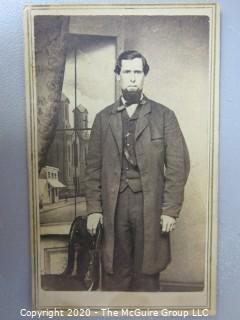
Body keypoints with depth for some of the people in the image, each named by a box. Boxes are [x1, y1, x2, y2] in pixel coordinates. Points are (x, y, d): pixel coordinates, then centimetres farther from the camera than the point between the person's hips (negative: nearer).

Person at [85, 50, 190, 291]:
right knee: (114, 272, 8)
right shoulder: (103, 118, 9)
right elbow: (94, 166, 7)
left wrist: (171, 210, -7)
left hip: (150, 205, -1)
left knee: (147, 272, 8)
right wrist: (93, 208, 1)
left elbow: (178, 165, -1)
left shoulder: (164, 115, 3)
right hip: (114, 205, 2)